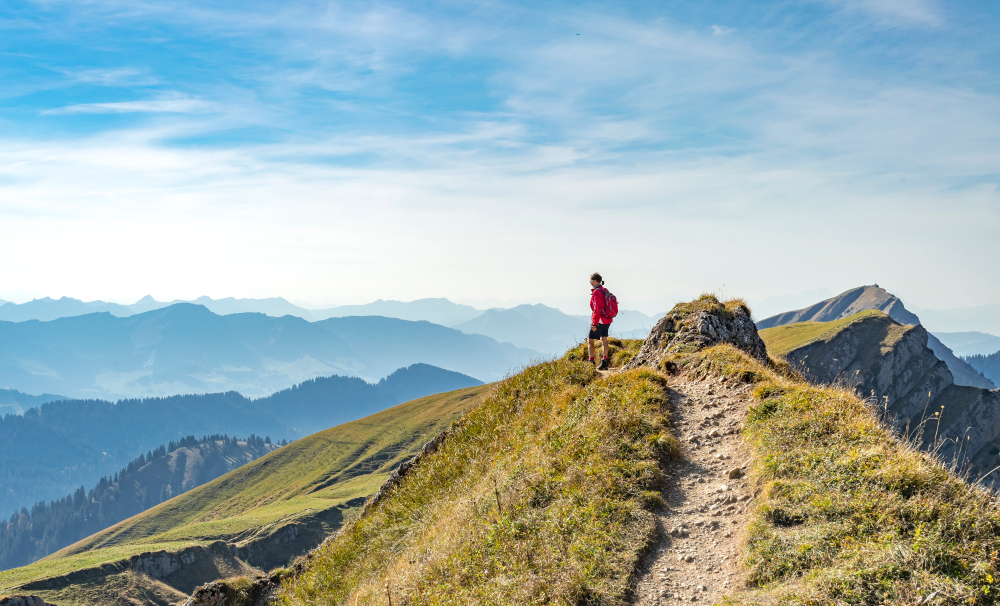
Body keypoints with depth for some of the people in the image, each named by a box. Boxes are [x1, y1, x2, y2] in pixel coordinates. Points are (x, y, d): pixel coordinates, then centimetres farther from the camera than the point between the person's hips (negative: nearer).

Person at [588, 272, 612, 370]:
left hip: (599, 321, -9)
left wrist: (594, 324, -21)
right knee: (604, 341, 8)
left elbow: (597, 309, -23)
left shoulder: (596, 292, -18)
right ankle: (604, 363, 5)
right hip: (607, 320, 9)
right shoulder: (604, 290, 10)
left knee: (590, 340, 1)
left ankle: (591, 362, -2)